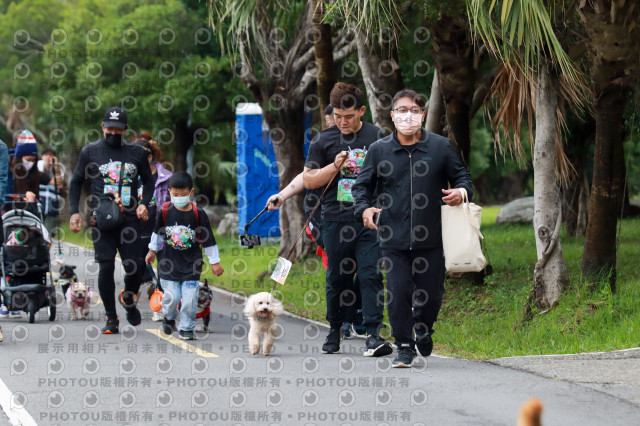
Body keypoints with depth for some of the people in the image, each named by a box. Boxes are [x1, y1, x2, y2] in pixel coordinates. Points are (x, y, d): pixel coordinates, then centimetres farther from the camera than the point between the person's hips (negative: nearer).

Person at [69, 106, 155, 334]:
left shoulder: (136, 153, 10)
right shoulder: (90, 151, 7)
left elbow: (148, 180, 21)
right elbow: (76, 182, 14)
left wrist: (144, 203, 4)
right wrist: (74, 211, 3)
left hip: (130, 218, 1)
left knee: (135, 266, -6)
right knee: (106, 266, -8)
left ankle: (128, 299, 28)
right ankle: (111, 318, 4)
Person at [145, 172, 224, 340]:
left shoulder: (198, 214, -10)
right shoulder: (166, 211, -4)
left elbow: (208, 239, -2)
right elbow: (158, 232, 15)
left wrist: (215, 262, 2)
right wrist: (152, 250, 24)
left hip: (191, 264, -1)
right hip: (169, 263, 1)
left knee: (189, 299, -6)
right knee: (171, 297, -3)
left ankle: (186, 328, 13)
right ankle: (169, 319, 28)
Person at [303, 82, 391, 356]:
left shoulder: (377, 137, 6)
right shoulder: (323, 140, 7)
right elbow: (309, 180, 6)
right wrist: (335, 166, -9)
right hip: (335, 220, 1)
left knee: (371, 276, -10)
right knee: (337, 278, 7)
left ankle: (374, 335, -12)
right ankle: (334, 332, 24)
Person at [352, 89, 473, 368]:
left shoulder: (440, 147, 5)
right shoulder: (379, 150, 5)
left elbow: (461, 176, 14)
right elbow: (362, 185, 11)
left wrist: (460, 192, -9)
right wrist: (364, 208, -9)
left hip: (430, 238, 0)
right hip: (393, 238, 0)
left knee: (432, 292, 7)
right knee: (398, 293, -6)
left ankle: (423, 328, 39)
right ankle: (404, 347, 6)